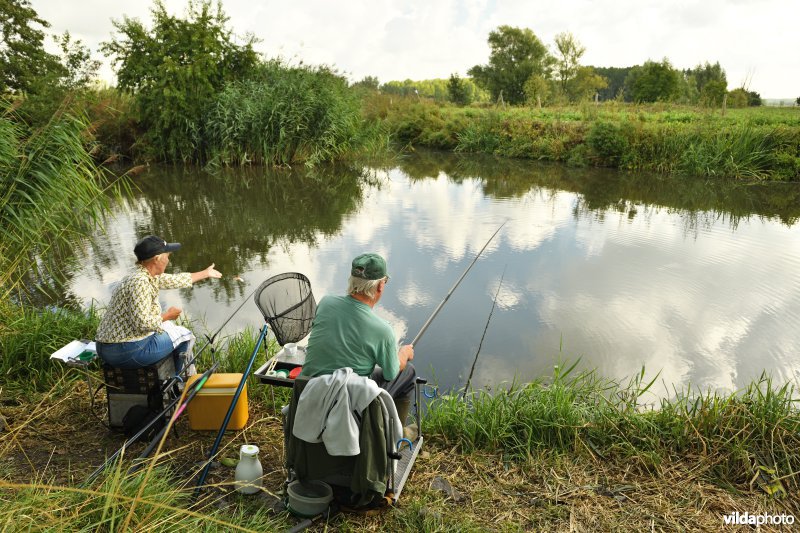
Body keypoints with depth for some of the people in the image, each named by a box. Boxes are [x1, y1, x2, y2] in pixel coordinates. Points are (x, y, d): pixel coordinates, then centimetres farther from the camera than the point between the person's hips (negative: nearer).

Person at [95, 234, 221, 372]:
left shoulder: (149, 276, 6)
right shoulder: (139, 282, -22)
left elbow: (176, 280, 21)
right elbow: (142, 323, -29)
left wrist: (206, 273, 33)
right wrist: (166, 316, -11)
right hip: (126, 352, -9)